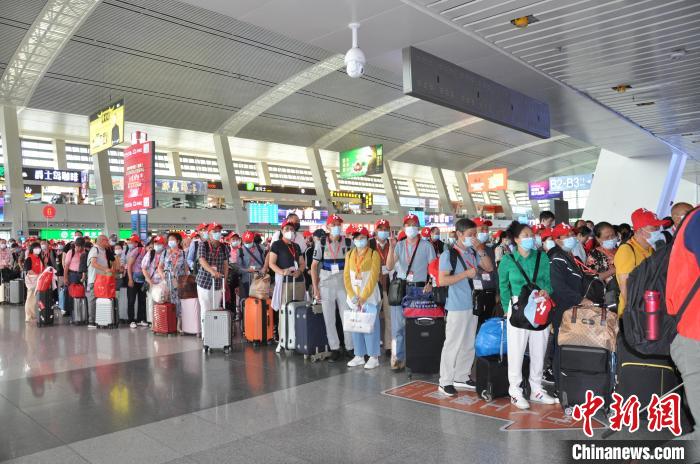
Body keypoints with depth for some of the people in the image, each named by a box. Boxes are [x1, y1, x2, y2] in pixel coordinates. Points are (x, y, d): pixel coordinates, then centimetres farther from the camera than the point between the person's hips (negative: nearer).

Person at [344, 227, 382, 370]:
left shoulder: (374, 254, -4)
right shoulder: (349, 255, 9)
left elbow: (374, 277, -10)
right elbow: (346, 276, 5)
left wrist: (363, 297, -14)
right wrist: (352, 295, -7)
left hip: (370, 296, -4)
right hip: (354, 296, 4)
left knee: (370, 326, -5)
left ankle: (374, 357, 3)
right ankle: (359, 356, 16)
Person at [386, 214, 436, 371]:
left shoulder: (426, 246, 4)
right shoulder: (399, 245, 8)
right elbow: (390, 266, -3)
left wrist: (430, 284, -14)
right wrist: (391, 248, -16)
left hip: (420, 288, -1)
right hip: (401, 288, 2)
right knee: (398, 324, 0)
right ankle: (398, 358, 9)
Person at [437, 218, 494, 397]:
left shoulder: (473, 253, 8)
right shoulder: (448, 254, -12)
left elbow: (489, 268, 8)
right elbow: (442, 280, -18)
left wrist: (481, 250, -4)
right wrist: (466, 273, -19)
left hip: (473, 305, 7)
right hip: (456, 306, -7)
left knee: (469, 344, 14)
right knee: (453, 344, -2)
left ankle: (461, 377, 27)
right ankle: (445, 381, 8)